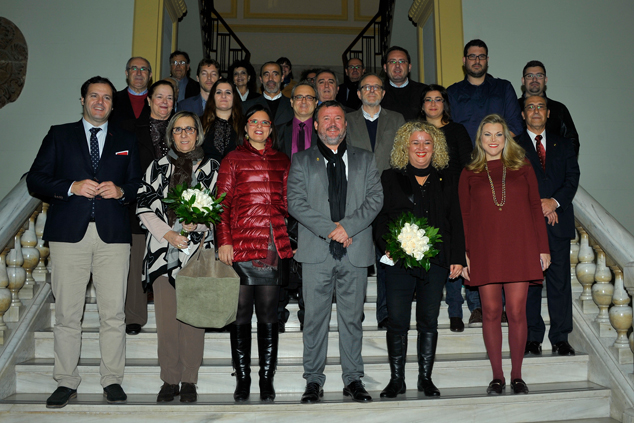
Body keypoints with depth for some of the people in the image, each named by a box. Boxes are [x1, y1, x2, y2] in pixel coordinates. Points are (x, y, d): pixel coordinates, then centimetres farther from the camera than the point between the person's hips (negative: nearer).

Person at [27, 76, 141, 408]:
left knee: (113, 313, 0)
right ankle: (66, 383, 14)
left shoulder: (126, 141, 18)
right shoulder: (59, 135, 14)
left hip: (113, 234, 1)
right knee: (67, 313, 2)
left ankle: (112, 381, 12)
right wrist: (72, 187, -9)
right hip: (69, 232, 0)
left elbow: (138, 185, 15)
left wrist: (120, 190, -6)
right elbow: (35, 179, 7)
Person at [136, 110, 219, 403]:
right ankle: (170, 381, 13)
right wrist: (167, 234, -6)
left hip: (198, 250, -1)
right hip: (164, 252, 1)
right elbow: (144, 206, 7)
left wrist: (199, 222, -12)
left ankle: (189, 381, 11)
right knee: (166, 319, 1)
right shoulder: (157, 167, 12)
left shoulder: (212, 168, 9)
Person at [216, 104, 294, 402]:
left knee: (269, 315, 3)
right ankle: (242, 379, 13)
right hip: (242, 244, -2)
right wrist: (224, 241, -6)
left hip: (275, 245, 2)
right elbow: (223, 203, 4)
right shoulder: (233, 159, 10)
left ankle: (267, 380, 12)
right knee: (241, 314, 3)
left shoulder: (281, 161, 17)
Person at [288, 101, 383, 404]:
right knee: (315, 317, 2)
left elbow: (375, 198, 3)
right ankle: (314, 381, 13)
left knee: (352, 317, 7)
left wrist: (348, 226, -11)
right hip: (316, 251, -1)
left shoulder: (364, 159, 15)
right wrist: (330, 229, -11)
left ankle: (353, 379, 18)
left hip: (356, 250, 1)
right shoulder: (302, 161, 10)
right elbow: (295, 202, -1)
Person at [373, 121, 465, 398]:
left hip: (436, 261, 2)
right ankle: (397, 380, 13)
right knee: (397, 322, -1)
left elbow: (455, 222, 12)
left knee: (429, 321, 8)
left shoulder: (446, 180, 13)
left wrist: (458, 258, 6)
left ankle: (426, 378, 21)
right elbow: (379, 218, 3)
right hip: (399, 261, -2)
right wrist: (387, 246, -13)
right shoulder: (390, 178, 7)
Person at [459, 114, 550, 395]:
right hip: (485, 251, 0)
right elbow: (464, 216, 6)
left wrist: (543, 248, 3)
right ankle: (497, 376, 14)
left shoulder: (523, 168, 10)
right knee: (491, 312, 3)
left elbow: (536, 209, 9)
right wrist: (463, 254, -1)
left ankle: (516, 375, 14)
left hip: (519, 249, 0)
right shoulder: (469, 173, 9)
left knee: (517, 312, 0)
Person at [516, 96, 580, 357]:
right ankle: (532, 338, 10)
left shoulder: (564, 145, 17)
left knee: (560, 280, 2)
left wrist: (555, 201, -11)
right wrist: (538, 207, -10)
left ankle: (560, 338, 11)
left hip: (559, 221, 2)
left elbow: (572, 177, 6)